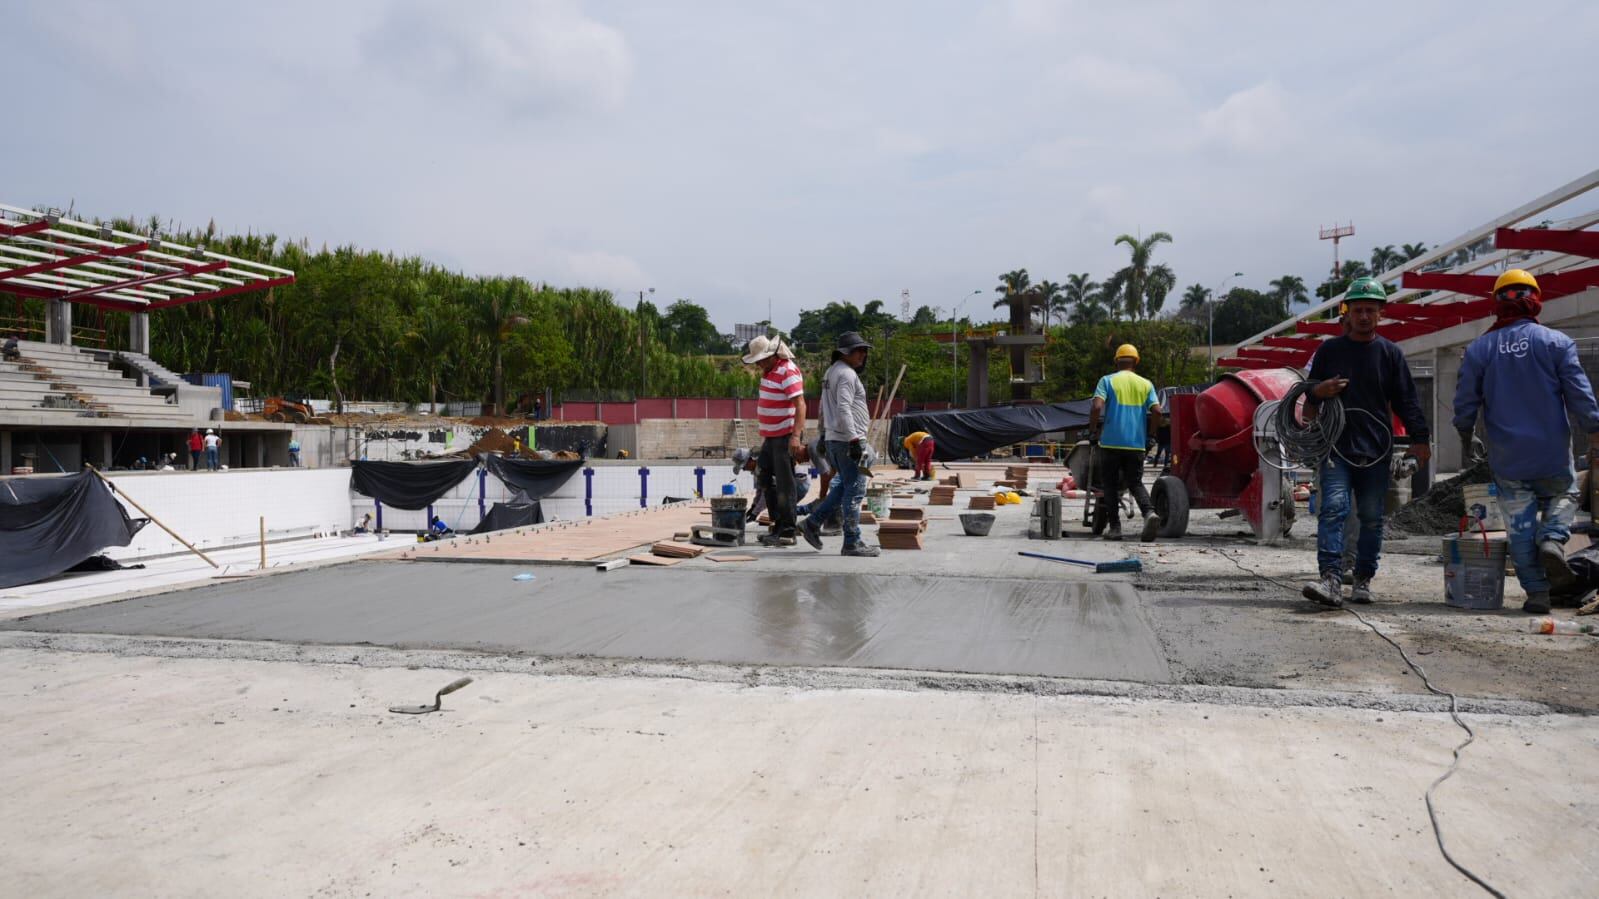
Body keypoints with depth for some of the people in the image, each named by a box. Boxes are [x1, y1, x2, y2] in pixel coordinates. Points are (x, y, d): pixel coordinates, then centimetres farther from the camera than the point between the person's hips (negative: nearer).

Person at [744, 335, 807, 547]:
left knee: (784, 483, -6)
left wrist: (796, 436, -31)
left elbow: (800, 405, -24)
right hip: (771, 436, 10)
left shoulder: (788, 372, -17)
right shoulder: (769, 371, 13)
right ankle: (778, 525, 22)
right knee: (764, 478, 14)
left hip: (785, 436, -10)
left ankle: (787, 533, 0)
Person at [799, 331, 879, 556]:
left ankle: (812, 523, 18)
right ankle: (852, 543, -2)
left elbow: (824, 408, 24)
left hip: (834, 439, 10)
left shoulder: (831, 372, 19)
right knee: (854, 491, -5)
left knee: (843, 487, 19)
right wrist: (854, 439, -25)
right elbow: (843, 408, -23)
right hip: (848, 440, -10)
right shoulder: (847, 374, -13)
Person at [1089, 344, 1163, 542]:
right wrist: (1150, 436, 11)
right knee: (1135, 483, 11)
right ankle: (1149, 512, -16)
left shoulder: (1107, 381, 1)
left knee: (1110, 484, 9)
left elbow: (1096, 407, -13)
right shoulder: (1146, 384, 10)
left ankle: (1114, 526, 8)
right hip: (1137, 443, 3)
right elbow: (1157, 411, -1)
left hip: (1111, 442, -2)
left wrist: (1092, 432, -2)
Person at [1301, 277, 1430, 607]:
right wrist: (1318, 391, -7)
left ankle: (1363, 580, 16)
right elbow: (1311, 398, 17)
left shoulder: (1390, 353, 8)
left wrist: (1420, 440, 1)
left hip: (1376, 448, 1)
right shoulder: (1328, 350, 9)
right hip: (1336, 446, -1)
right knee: (1333, 509, -14)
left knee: (1372, 518, 6)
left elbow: (1407, 400, 8)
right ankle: (1331, 580, -21)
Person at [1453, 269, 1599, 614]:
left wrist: (1465, 435, 20)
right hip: (1552, 451, -1)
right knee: (1563, 496, 22)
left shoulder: (1479, 349, 0)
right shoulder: (1556, 341, -4)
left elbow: (1465, 401, 3)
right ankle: (1553, 540, -8)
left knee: (1520, 524, 6)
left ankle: (1536, 592, 6)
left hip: (1506, 457, 1)